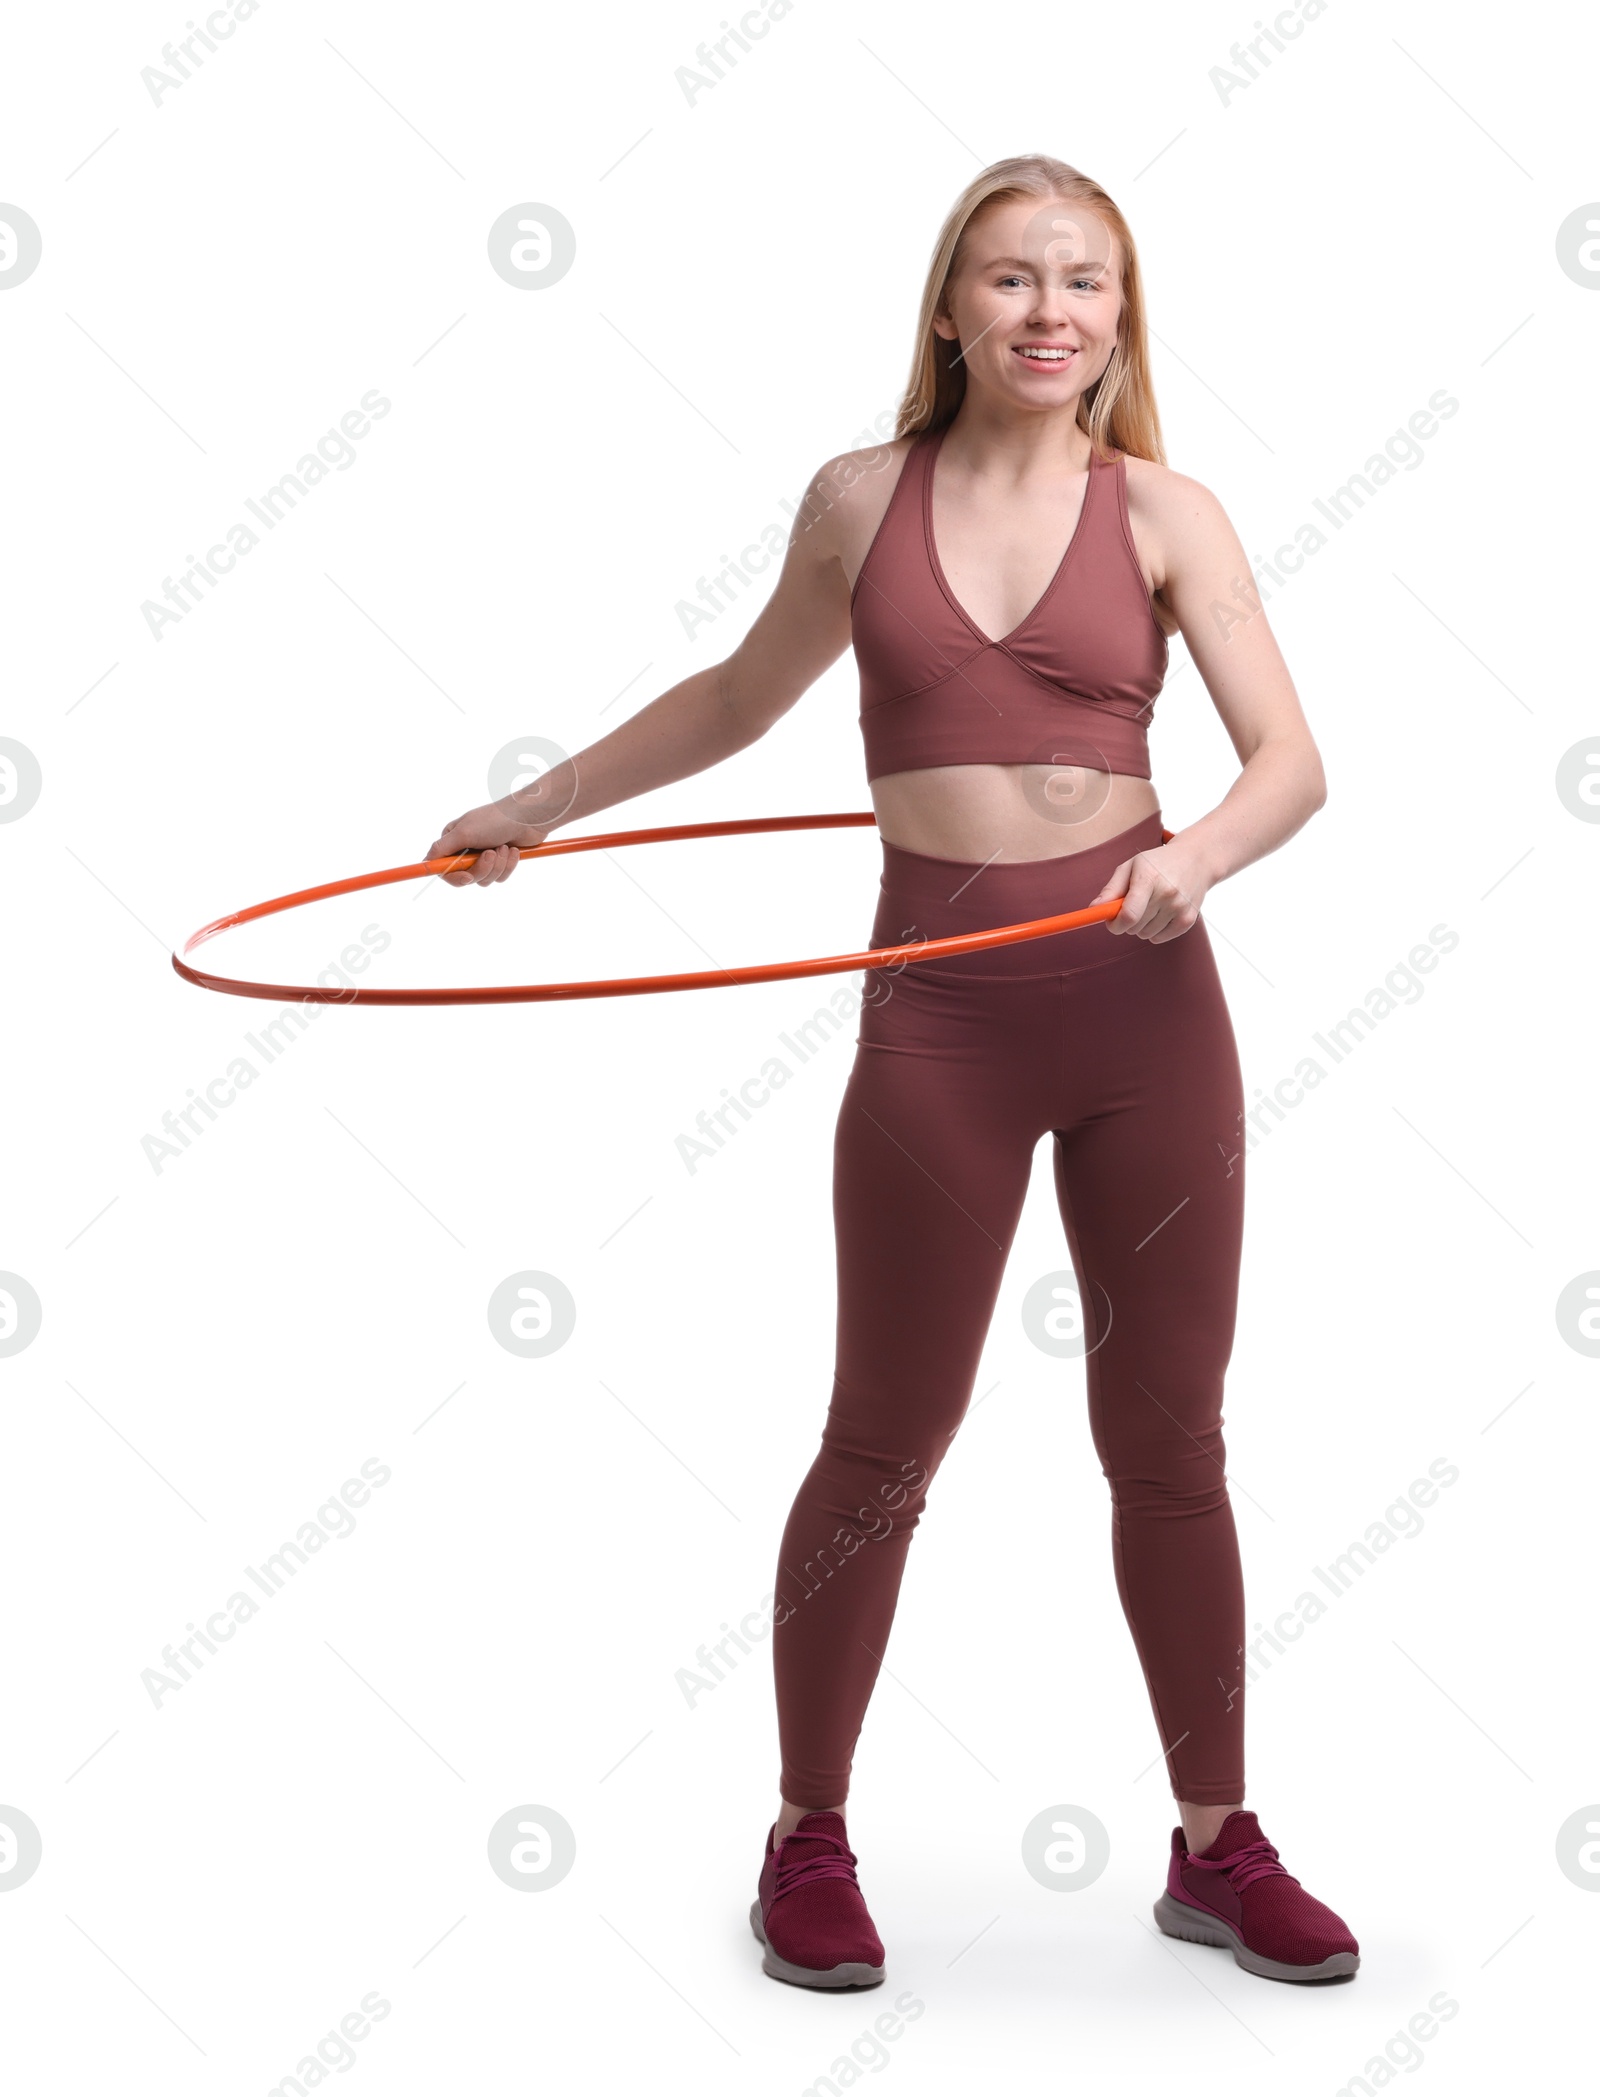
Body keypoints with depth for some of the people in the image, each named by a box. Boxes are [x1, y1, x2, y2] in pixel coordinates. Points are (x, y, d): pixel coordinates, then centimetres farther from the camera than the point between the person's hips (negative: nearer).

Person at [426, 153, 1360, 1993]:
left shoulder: (1162, 512, 3)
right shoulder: (861, 499, 6)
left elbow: (1291, 759, -5)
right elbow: (742, 696, 22)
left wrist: (1195, 854, -27)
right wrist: (539, 805, 27)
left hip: (1147, 1007, 0)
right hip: (939, 1009, 0)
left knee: (1170, 1442, 9)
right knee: (884, 1443, 6)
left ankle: (1215, 1845, 24)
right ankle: (808, 1840, 23)